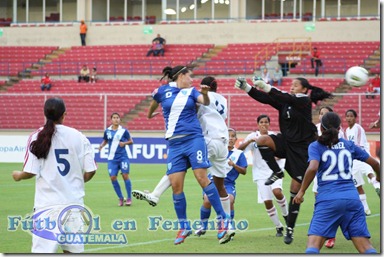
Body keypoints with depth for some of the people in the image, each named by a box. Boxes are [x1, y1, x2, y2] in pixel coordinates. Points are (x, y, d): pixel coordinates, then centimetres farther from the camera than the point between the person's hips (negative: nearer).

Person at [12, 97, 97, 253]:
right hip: (74, 202, 3)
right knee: (73, 250, 14)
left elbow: (30, 172, -8)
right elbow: (90, 171, 1)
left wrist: (18, 175, 14)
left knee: (42, 251, -5)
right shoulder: (78, 137, 1)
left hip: (48, 204, -3)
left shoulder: (37, 137, -5)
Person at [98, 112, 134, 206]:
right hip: (112, 158, 2)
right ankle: (121, 198, 11)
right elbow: (105, 140, 20)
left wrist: (124, 143, -12)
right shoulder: (107, 131, 4)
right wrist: (101, 146, 0)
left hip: (123, 157, -2)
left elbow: (131, 141, 7)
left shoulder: (123, 131, -2)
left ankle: (129, 198, 5)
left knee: (125, 176, -7)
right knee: (113, 177, -4)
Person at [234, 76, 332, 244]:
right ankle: (277, 172, -4)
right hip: (286, 142, 5)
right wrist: (246, 87, -17)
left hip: (301, 148, -5)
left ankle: (290, 229, 8)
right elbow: (265, 98, -4)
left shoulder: (304, 100, -11)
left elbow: (285, 98, -28)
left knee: (295, 191, -3)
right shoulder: (285, 101, 6)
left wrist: (265, 86, -35)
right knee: (262, 140, -26)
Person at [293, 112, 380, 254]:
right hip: (352, 198, 3)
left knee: (313, 246, -9)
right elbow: (374, 163, 23)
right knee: (366, 248, 2)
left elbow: (313, 168, -13)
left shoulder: (316, 146, 6)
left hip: (327, 199, -3)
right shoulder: (349, 145, 16)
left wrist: (301, 191, -3)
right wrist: (378, 176, 44)